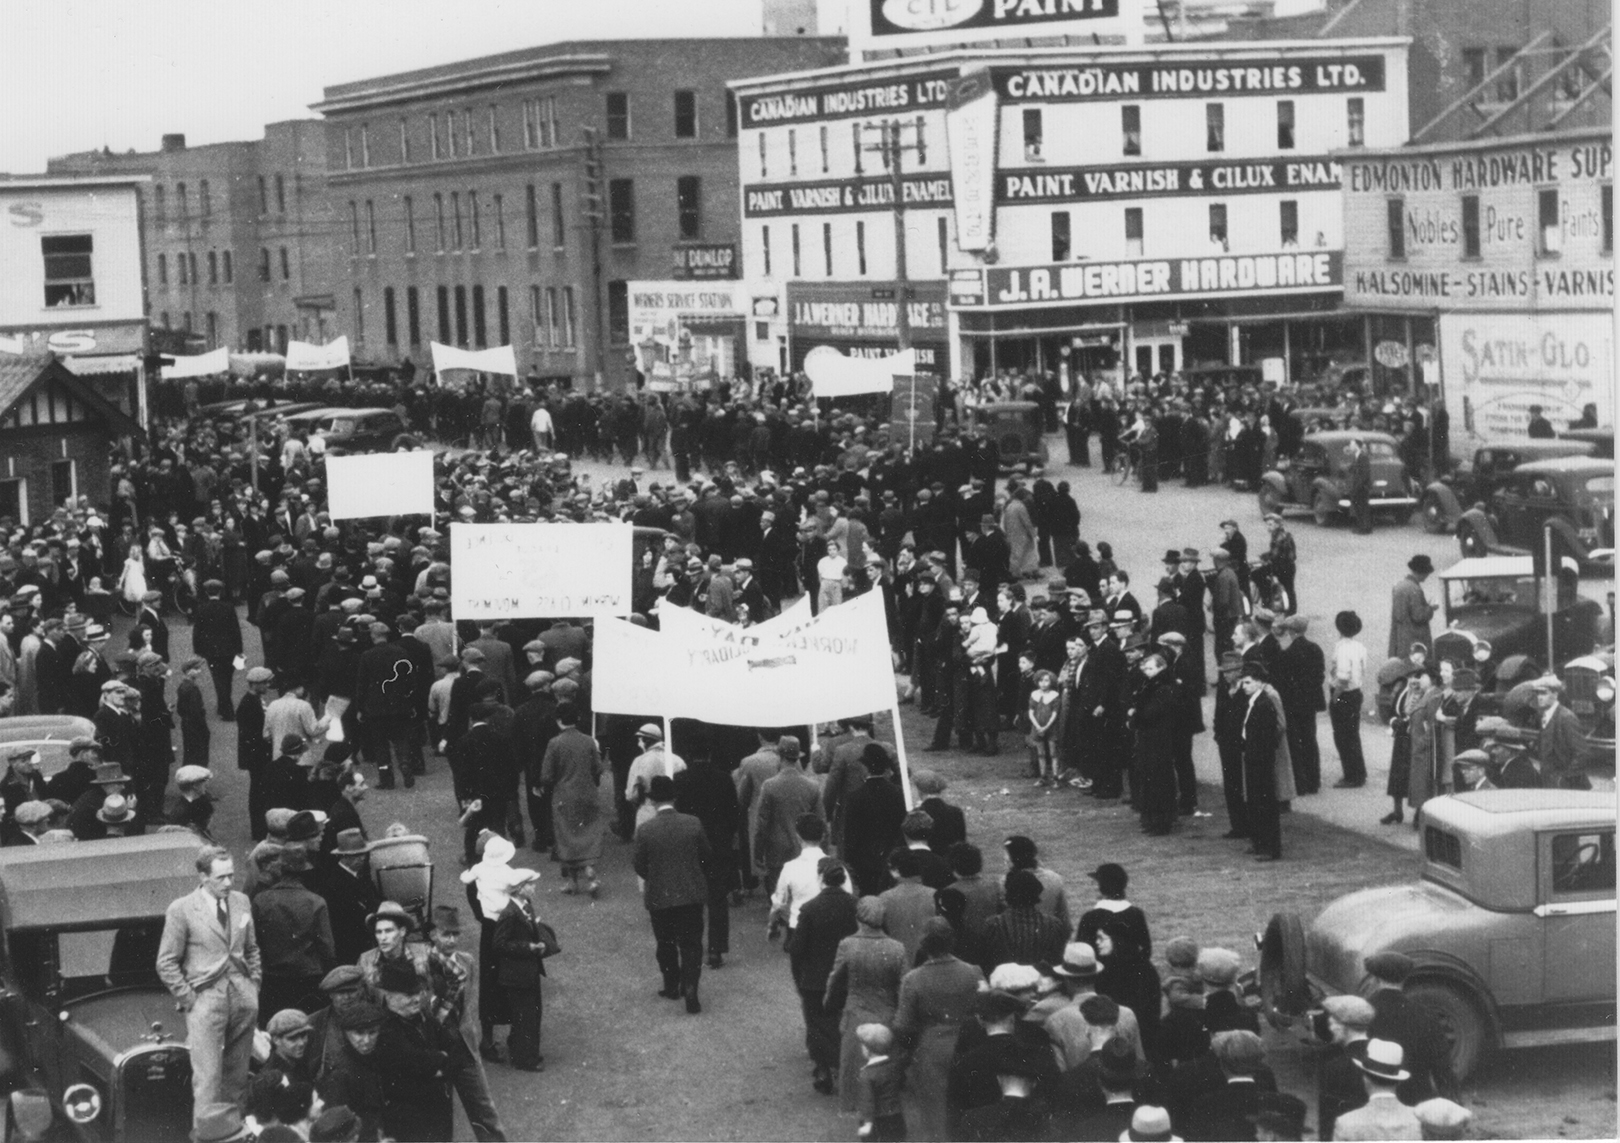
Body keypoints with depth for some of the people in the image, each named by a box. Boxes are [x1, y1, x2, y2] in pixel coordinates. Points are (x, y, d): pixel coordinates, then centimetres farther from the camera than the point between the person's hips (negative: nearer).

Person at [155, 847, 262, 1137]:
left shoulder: (241, 902, 9)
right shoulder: (181, 910, -7)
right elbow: (166, 963, -3)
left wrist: (254, 983, 10)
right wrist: (188, 998, -6)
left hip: (243, 996, 5)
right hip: (206, 997, -5)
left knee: (238, 1073, 9)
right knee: (207, 1077, -7)